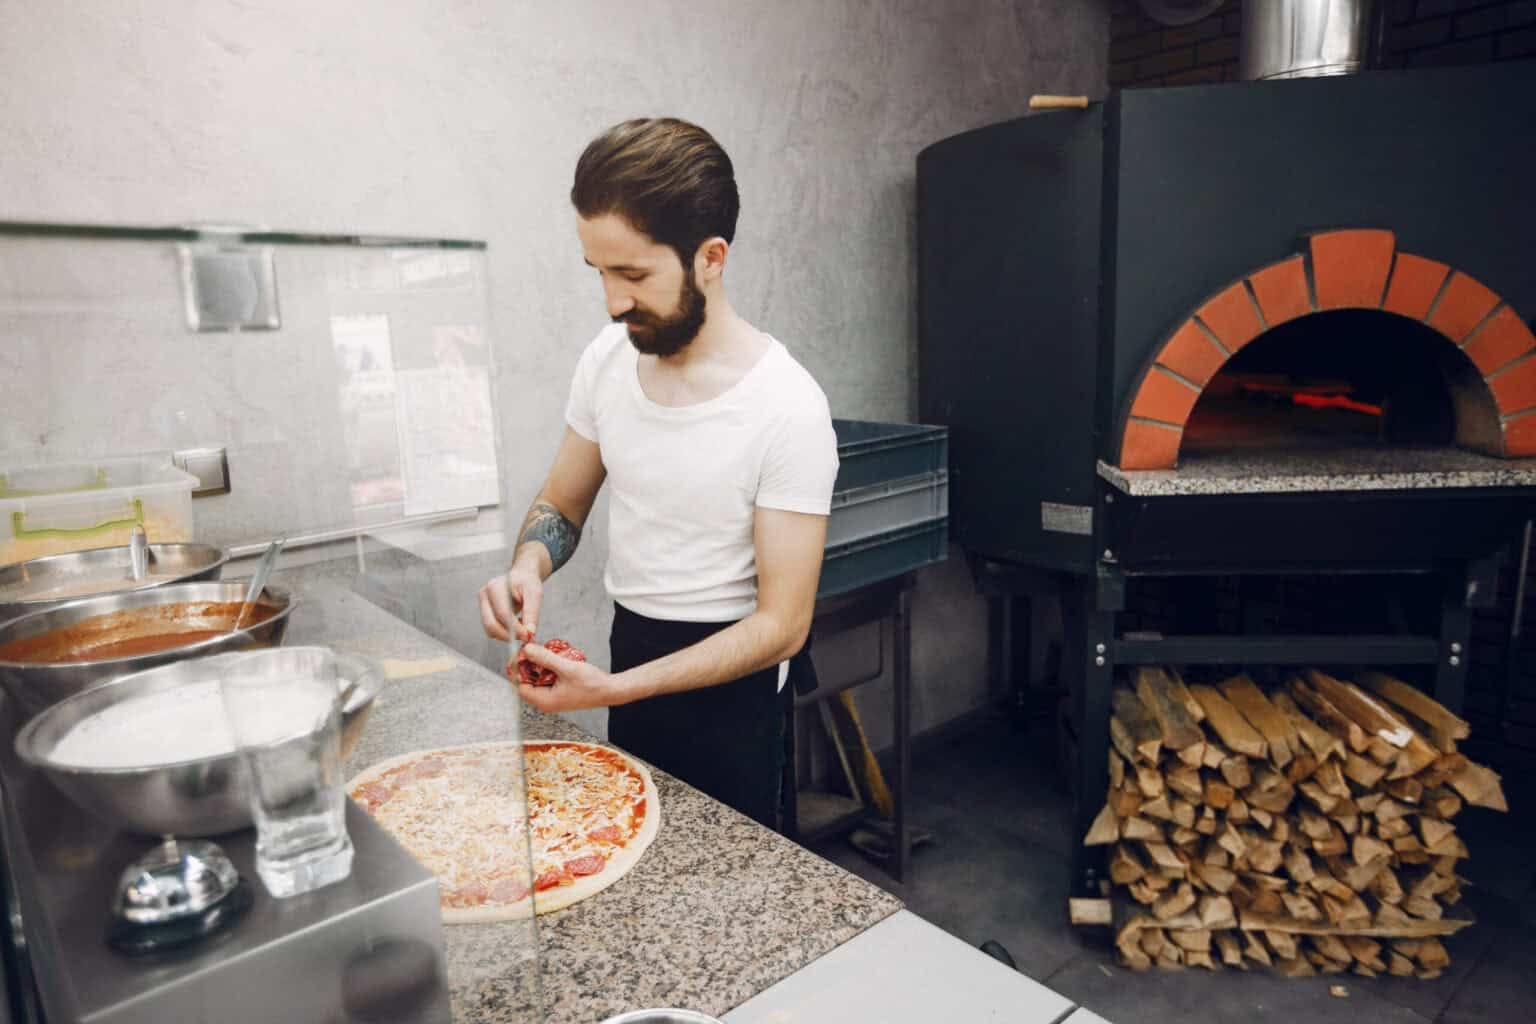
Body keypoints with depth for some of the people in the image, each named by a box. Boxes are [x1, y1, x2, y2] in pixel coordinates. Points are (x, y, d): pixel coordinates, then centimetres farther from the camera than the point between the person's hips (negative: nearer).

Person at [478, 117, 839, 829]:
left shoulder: (787, 410, -23)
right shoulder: (608, 357, -5)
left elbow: (781, 624, -20)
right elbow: (561, 504, 8)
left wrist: (614, 690, -28)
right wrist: (528, 566, -15)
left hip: (726, 681, -5)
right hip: (629, 653, 6)